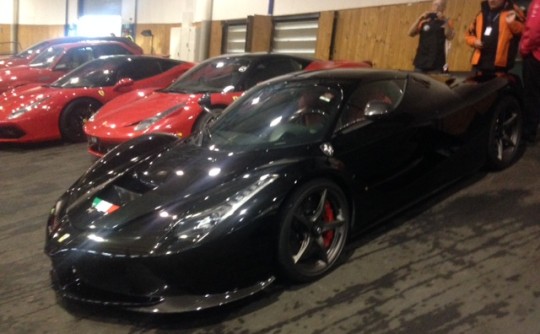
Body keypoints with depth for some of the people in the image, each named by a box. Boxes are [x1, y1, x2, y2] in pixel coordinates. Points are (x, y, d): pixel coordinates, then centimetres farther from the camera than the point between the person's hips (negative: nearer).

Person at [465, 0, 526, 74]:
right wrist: (474, 41, 2)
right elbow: (469, 33, 23)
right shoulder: (482, 13, 19)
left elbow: (524, 30, -4)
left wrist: (513, 23, -22)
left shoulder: (512, 11, 4)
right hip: (480, 62, 6)